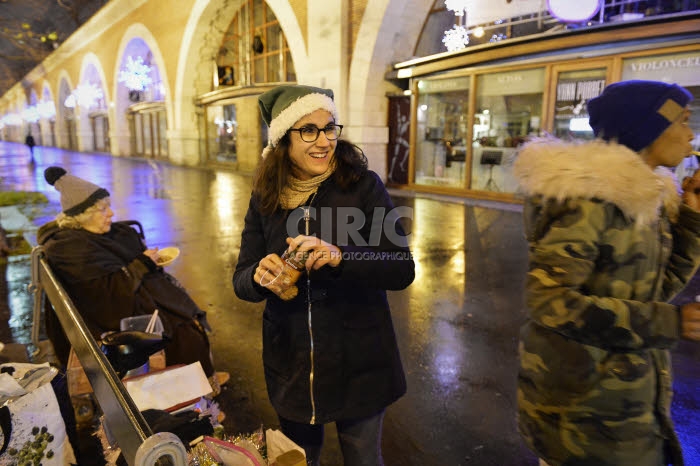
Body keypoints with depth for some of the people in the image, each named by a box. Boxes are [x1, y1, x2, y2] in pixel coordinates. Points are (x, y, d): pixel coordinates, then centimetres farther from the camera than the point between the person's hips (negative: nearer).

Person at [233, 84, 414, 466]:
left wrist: (340, 257, -33)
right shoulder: (265, 198, -3)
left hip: (359, 363, -2)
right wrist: (260, 276, -25)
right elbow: (241, 280, -2)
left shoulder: (364, 186, -12)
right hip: (291, 366, 3)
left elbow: (403, 269, -16)